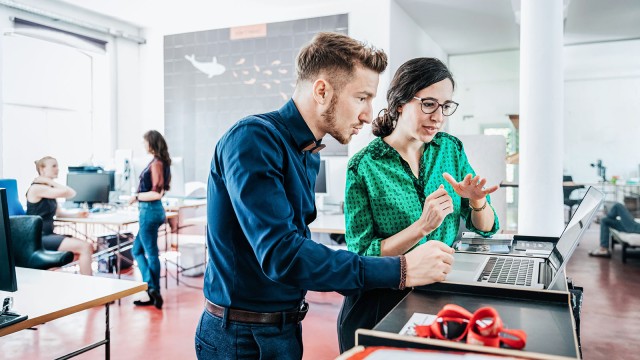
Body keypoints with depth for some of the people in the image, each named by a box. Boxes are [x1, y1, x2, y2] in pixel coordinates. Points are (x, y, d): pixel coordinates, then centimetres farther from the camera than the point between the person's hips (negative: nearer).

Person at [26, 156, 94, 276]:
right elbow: (70, 193, -22)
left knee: (88, 246, 2)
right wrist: (50, 181, -10)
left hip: (48, 234, 9)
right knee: (85, 247, -19)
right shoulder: (37, 188, -14)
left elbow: (58, 212, 19)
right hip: (38, 238, -9)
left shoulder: (49, 189, 16)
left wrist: (76, 214, 2)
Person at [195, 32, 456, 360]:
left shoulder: (309, 154, 5)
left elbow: (298, 244, 9)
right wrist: (400, 270, -27)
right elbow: (280, 254, -30)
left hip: (285, 326, 8)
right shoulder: (252, 139, -22)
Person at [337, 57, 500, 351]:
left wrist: (477, 201, -16)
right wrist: (423, 227, -25)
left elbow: (486, 228, 6)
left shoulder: (451, 148, 1)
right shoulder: (363, 166, -13)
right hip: (383, 304, -3)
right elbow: (361, 255, -14)